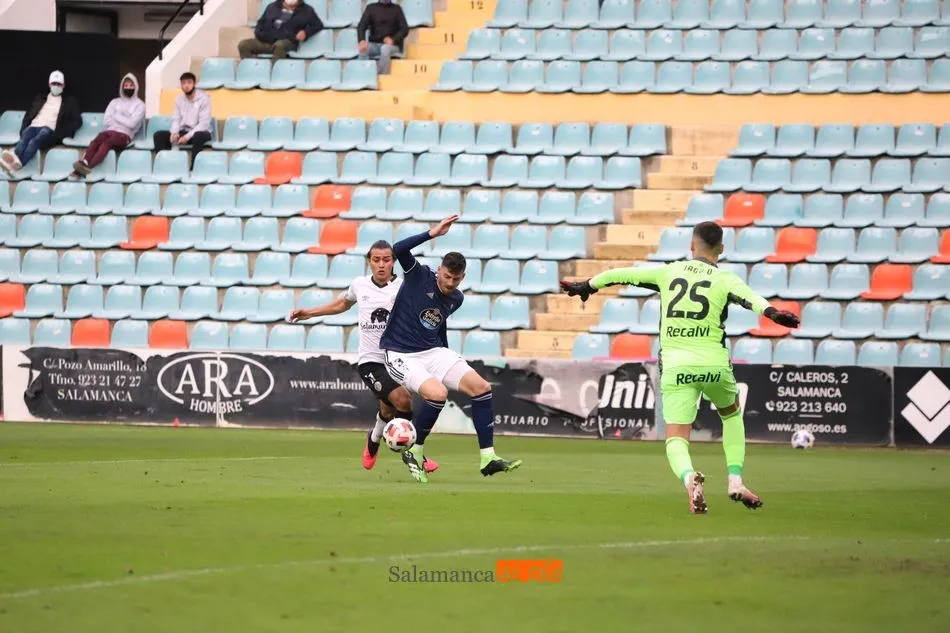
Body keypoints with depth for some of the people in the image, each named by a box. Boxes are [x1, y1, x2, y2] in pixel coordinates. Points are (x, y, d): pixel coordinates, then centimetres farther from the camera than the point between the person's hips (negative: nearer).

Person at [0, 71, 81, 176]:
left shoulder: (69, 101, 20)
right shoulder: (41, 97, 29)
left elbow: (77, 121, 10)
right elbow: (28, 115, 25)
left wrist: (64, 134, -6)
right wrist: (23, 130, 6)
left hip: (50, 129, -3)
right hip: (34, 126, 3)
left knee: (34, 141, -39)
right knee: (24, 139, -36)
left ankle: (17, 164, -68)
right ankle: (14, 160, -68)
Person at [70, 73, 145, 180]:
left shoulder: (139, 105, 12)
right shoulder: (115, 102, 24)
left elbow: (131, 123, -3)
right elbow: (108, 121, 11)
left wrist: (116, 116, 6)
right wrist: (123, 120, 2)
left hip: (124, 135, -4)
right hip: (109, 131, 4)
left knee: (106, 143, -37)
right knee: (96, 141, -32)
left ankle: (88, 167, -57)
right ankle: (83, 164, -54)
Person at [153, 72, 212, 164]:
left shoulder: (204, 98, -12)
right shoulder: (179, 99, 5)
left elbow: (204, 123, -18)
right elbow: (176, 119, 7)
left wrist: (188, 136, -26)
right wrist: (174, 133, -16)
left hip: (199, 131, -5)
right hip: (183, 132, 5)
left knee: (199, 136, -42)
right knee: (159, 135, -14)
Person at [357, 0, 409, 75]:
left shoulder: (396, 9, 7)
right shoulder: (371, 8, 8)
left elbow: (404, 29, -2)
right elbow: (361, 26, -4)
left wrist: (393, 40, -22)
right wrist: (362, 41, -26)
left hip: (392, 46, -1)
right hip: (374, 45, 1)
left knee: (385, 48, -35)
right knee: (363, 48, -30)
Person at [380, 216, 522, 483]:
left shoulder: (456, 299, 6)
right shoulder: (419, 276, -11)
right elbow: (398, 250, -28)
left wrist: (448, 359, 26)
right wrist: (433, 234, -32)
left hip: (433, 351, 6)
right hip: (400, 354, -6)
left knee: (481, 387, -10)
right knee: (437, 393, -30)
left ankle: (488, 457, -6)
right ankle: (414, 452, -9)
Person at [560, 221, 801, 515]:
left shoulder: (669, 272, 10)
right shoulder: (724, 279, 3)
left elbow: (621, 275, 18)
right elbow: (747, 296, -19)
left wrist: (587, 286, 34)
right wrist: (771, 312, -37)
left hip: (676, 368, 0)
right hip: (714, 365, 0)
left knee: (676, 439, -2)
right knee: (732, 415, 29)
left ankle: (688, 477, -36)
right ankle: (735, 481, 17)